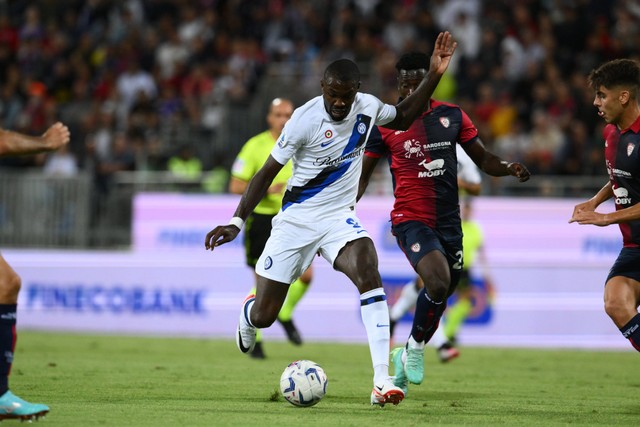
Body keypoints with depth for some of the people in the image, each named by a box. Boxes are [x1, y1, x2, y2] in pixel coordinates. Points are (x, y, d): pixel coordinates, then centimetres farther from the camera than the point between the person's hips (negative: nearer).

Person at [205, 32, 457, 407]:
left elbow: (403, 118, 17)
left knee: (368, 273, -30)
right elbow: (268, 172, -12)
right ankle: (247, 313, 44)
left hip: (340, 218, 3)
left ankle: (382, 381, -35)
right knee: (264, 316, 0)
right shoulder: (305, 118, -19)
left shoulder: (367, 107, -5)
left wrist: (435, 74, 5)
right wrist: (237, 222, -19)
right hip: (297, 219, -3)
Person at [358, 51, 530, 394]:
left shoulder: (452, 116, 6)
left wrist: (509, 169, -8)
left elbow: (483, 159, 13)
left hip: (449, 223, 5)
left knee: (441, 295, 10)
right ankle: (415, 346, -1)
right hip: (411, 220, -5)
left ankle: (406, 357, 34)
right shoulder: (385, 123, -2)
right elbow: (362, 176, 5)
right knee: (438, 284, -26)